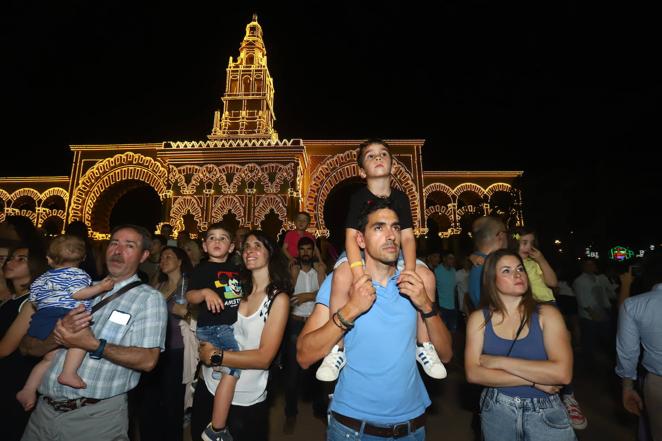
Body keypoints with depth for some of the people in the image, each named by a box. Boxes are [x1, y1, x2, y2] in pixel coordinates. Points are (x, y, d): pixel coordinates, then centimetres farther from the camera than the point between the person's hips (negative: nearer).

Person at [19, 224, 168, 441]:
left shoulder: (149, 298, -8)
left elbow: (148, 360, -16)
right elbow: (27, 346, 5)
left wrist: (94, 345, -23)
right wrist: (57, 334, -16)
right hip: (44, 410, 5)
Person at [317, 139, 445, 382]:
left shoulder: (400, 197, 0)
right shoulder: (359, 197, -8)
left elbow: (407, 237, -7)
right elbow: (351, 236, -18)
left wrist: (410, 271, -25)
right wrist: (358, 271, -34)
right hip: (361, 254, -3)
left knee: (425, 274, -21)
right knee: (342, 274, -35)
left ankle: (424, 345, -3)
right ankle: (337, 349, -21)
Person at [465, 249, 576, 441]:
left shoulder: (547, 314, -9)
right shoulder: (479, 318, -7)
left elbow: (562, 373, -20)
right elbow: (473, 373, -14)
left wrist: (499, 362, -19)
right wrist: (534, 379, -17)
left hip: (545, 413, -1)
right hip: (497, 410, 1)